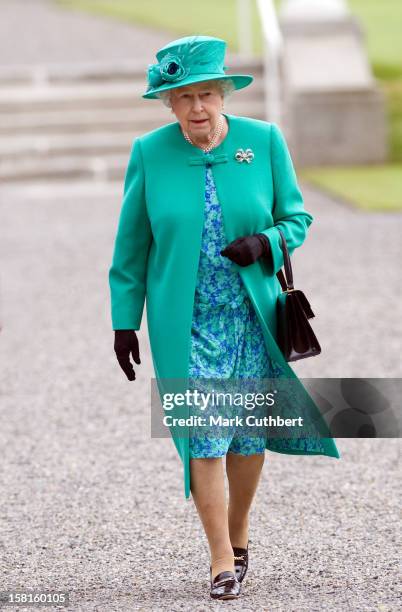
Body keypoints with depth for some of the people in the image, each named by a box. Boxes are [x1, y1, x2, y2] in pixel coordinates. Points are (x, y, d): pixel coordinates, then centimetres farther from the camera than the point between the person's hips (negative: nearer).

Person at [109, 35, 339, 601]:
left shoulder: (264, 141, -3)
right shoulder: (149, 153, -4)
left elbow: (296, 218, 4)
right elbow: (132, 245, 3)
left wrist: (264, 244, -17)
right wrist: (124, 321, 3)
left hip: (252, 315, 1)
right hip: (186, 321, -1)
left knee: (249, 434, 9)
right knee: (203, 435, -9)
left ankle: (238, 533, 31)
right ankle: (222, 560, -2)